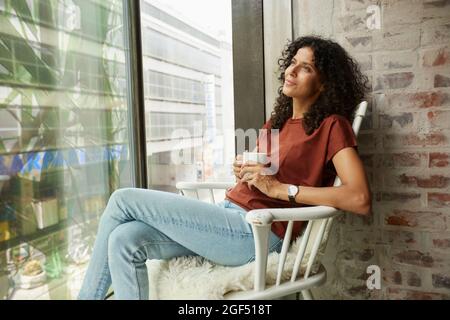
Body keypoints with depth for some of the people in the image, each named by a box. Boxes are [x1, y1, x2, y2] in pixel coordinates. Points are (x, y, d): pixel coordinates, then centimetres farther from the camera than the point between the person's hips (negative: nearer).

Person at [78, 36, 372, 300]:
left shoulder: (331, 125, -3)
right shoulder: (279, 120, 21)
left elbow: (361, 199, -16)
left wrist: (280, 188, -17)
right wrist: (244, 171, 0)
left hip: (257, 233, -7)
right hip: (230, 215, 8)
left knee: (124, 200, -10)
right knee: (124, 240, -13)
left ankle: (89, 295, 9)